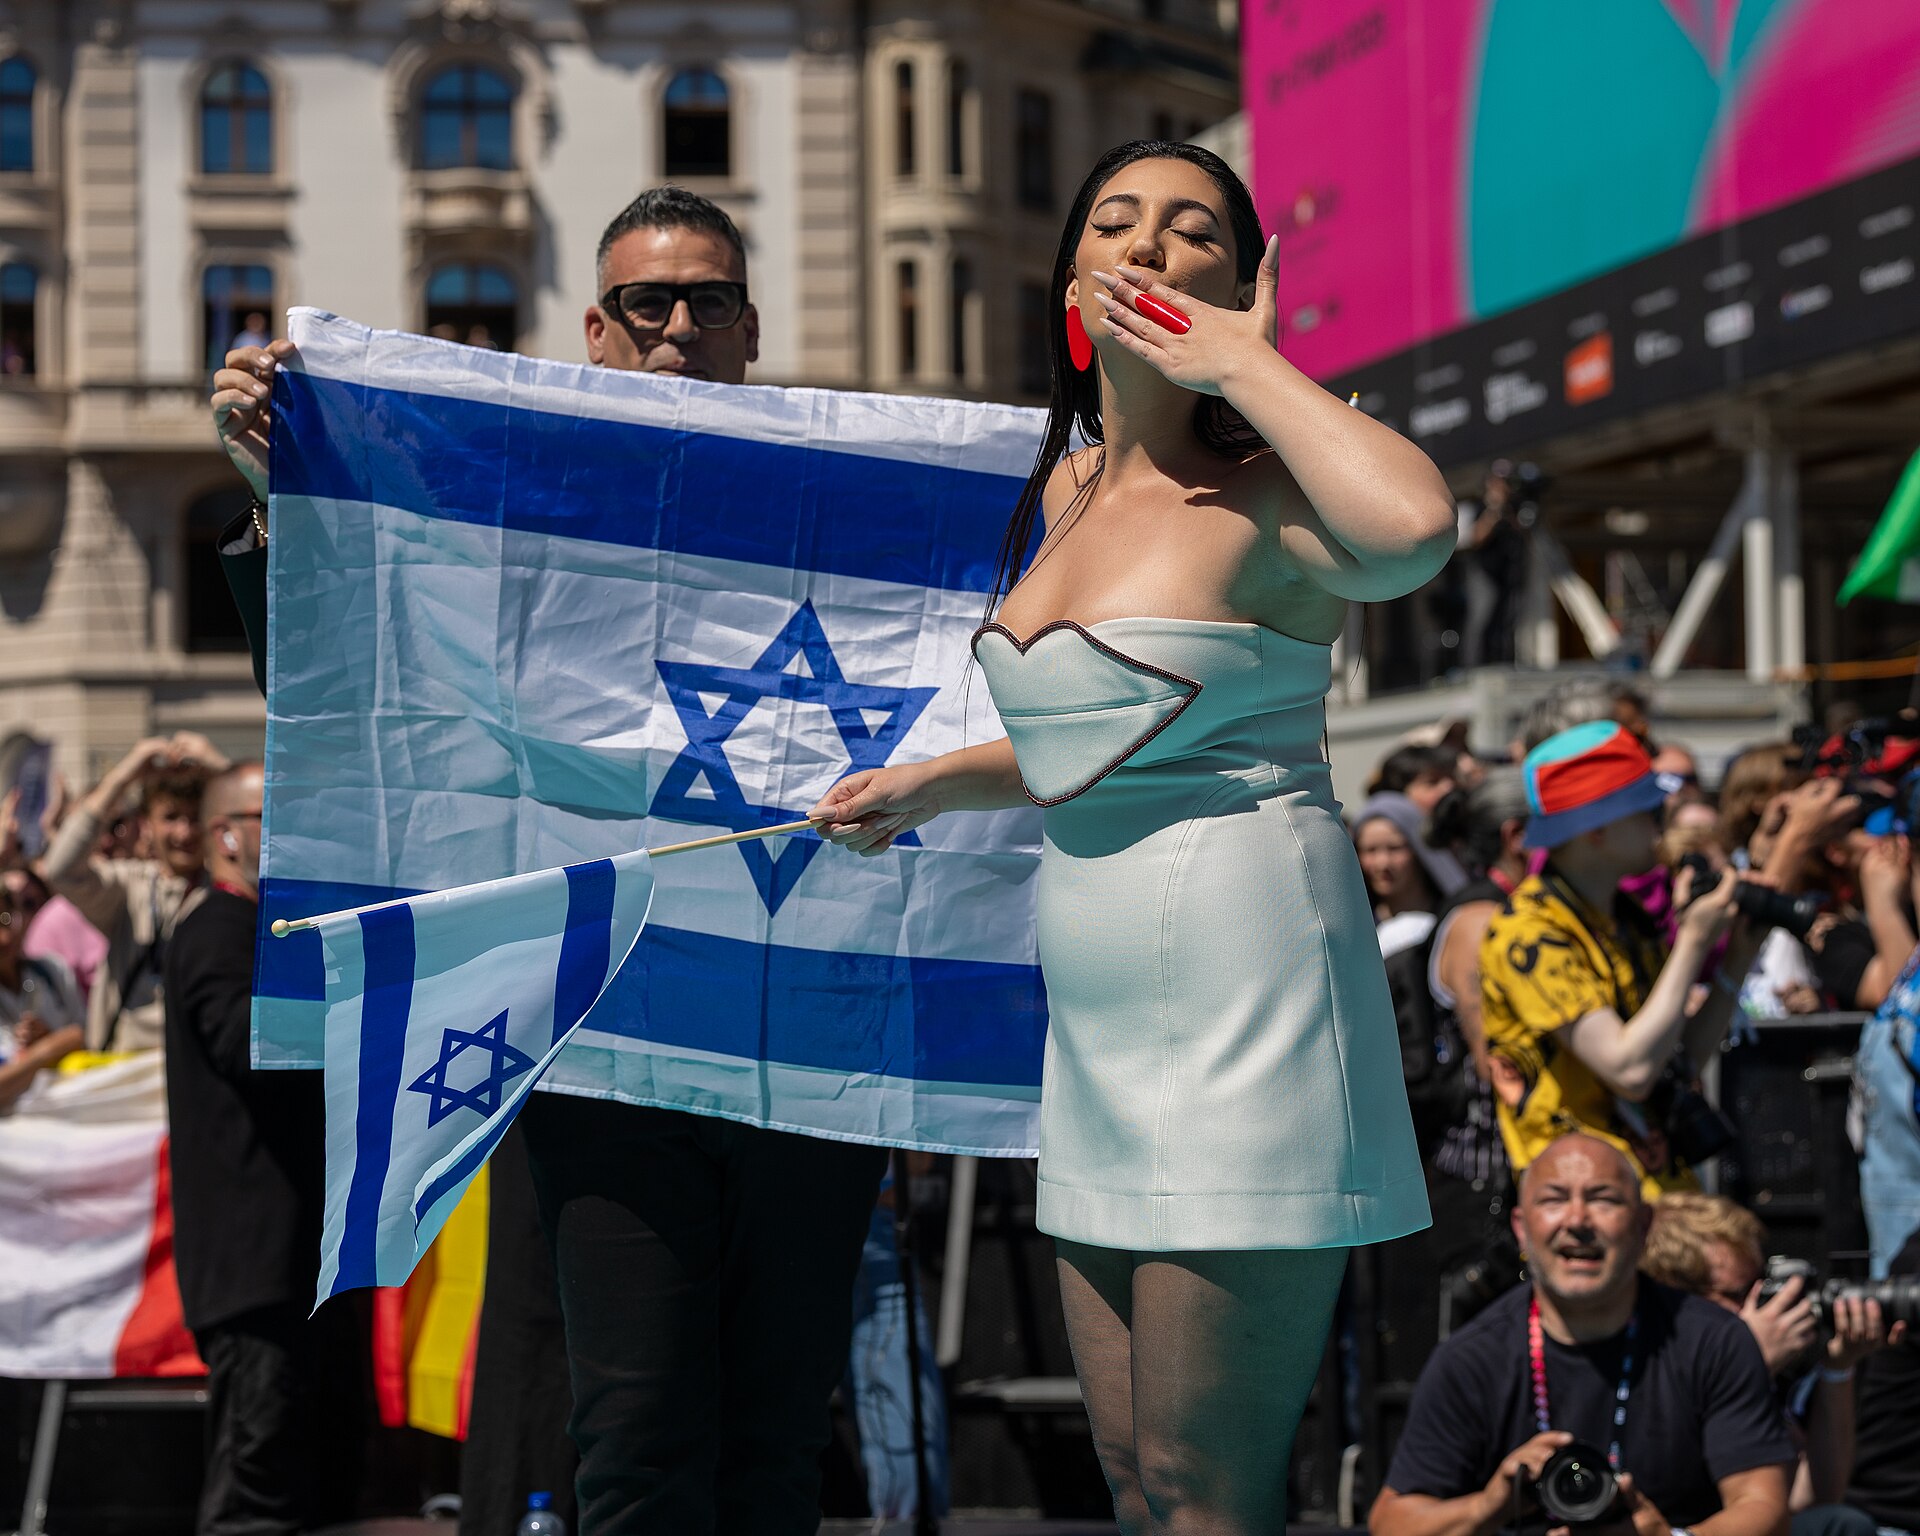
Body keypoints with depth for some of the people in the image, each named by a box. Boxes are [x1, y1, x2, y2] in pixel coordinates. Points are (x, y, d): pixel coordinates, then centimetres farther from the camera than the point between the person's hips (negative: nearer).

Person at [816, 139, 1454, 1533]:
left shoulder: (1257, 496, -11)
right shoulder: (1067, 493, 14)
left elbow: (1413, 530, -37)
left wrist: (1243, 361, -22)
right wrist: (927, 786, 22)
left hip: (1244, 992, -8)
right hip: (1104, 1027, 8)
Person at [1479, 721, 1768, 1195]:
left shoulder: (1626, 919, 15)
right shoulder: (1528, 933, -12)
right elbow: (1630, 1069, -20)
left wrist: (1737, 959, 5)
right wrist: (1693, 941, -13)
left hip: (1664, 1184, 8)